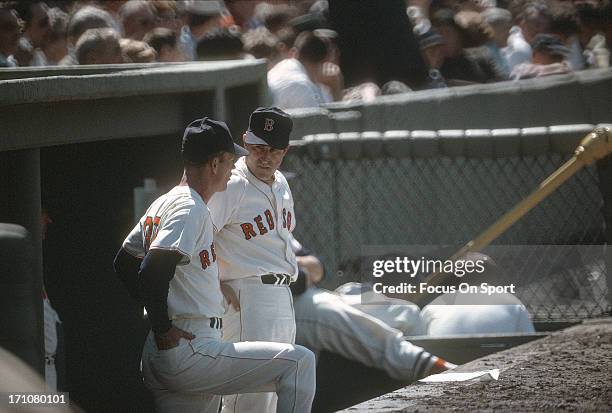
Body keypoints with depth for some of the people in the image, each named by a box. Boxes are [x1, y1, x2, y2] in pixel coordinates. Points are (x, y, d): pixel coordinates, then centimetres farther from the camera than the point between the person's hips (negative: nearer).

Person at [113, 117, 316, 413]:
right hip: (188, 353, -10)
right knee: (299, 361, -11)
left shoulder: (164, 203, 18)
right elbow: (152, 273, -24)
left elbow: (123, 263, 26)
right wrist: (163, 330, -16)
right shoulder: (191, 209, -12)